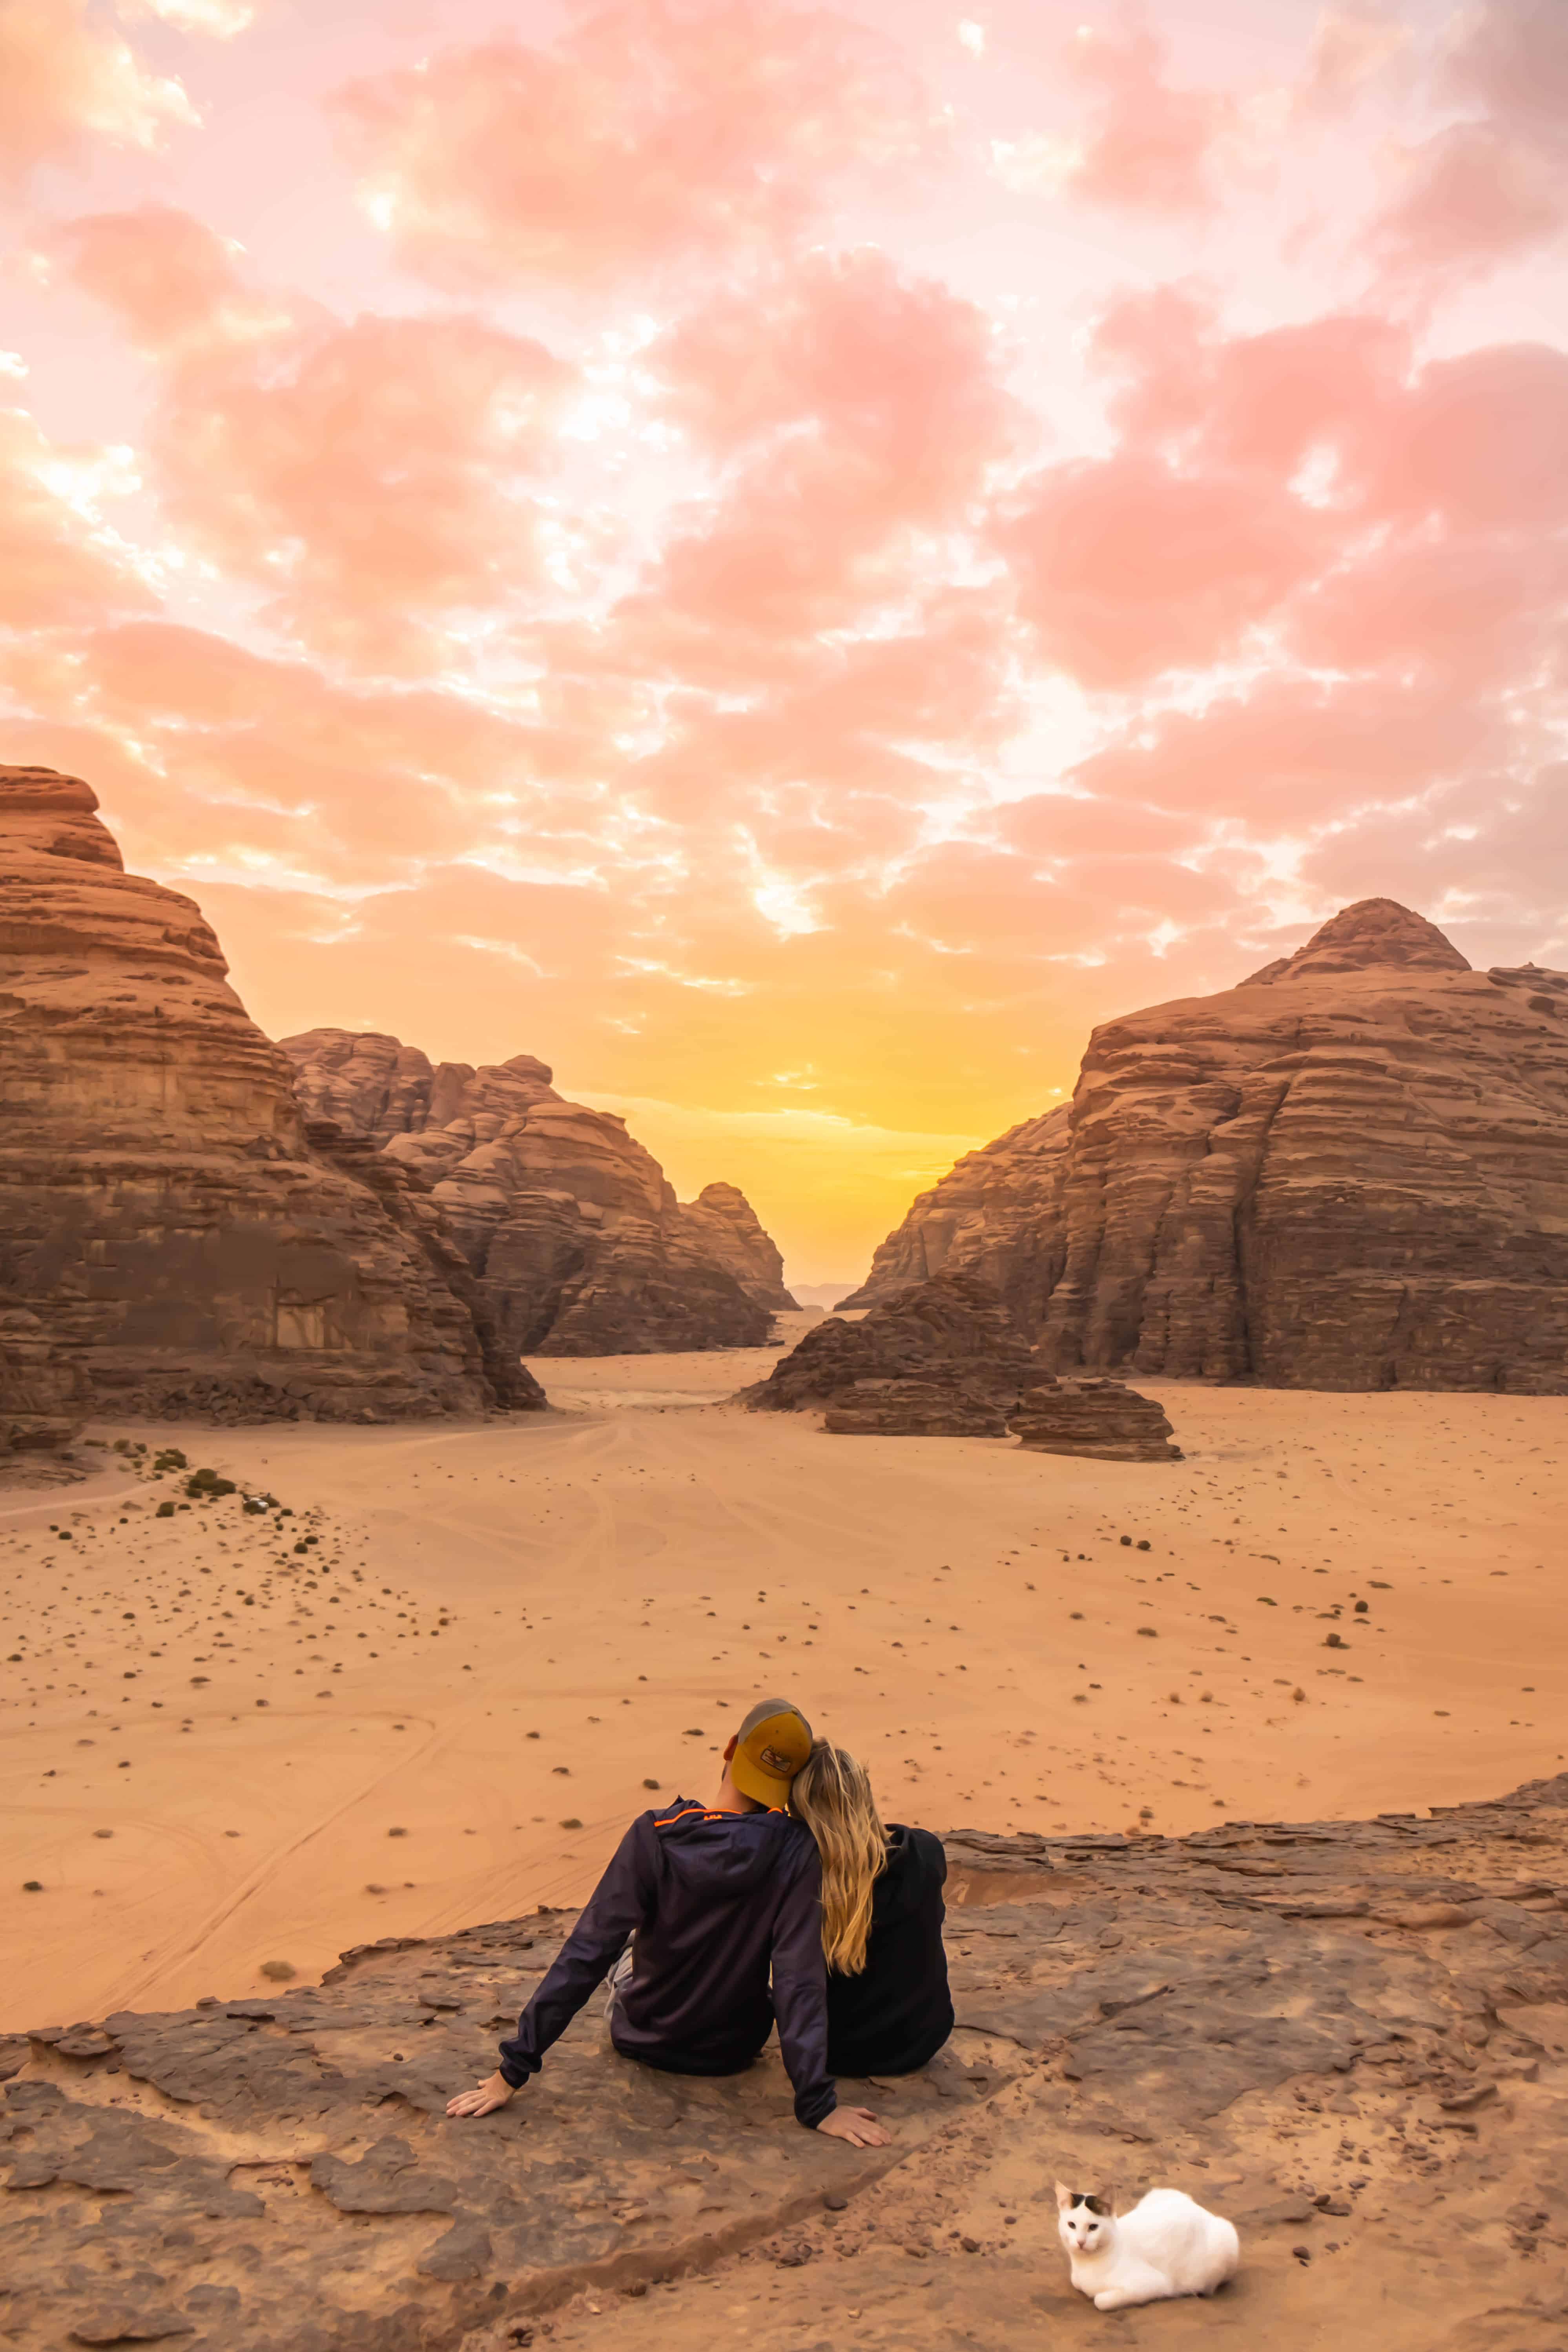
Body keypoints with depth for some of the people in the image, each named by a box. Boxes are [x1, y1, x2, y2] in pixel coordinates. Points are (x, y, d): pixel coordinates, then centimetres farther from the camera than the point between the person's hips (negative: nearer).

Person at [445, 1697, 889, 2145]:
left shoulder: (653, 1837, -26)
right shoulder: (796, 1853, -25)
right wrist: (817, 2104, -22)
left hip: (643, 2041, 0)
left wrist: (513, 2070, -19)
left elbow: (585, 1955, -25)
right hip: (735, 2050, 0)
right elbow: (800, 1980, -28)